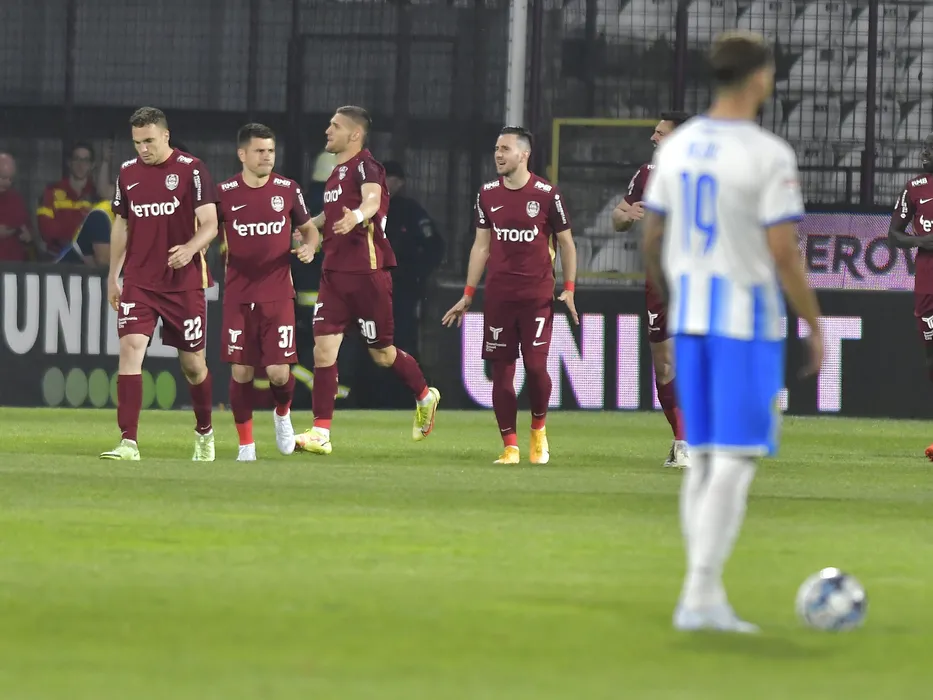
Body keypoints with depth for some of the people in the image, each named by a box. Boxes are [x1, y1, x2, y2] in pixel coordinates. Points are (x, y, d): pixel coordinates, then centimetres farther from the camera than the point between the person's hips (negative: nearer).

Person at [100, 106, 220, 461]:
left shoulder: (191, 170, -7)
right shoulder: (128, 173, 6)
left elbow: (210, 224, -9)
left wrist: (190, 248, -30)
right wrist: (113, 275, 16)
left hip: (184, 282, -3)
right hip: (139, 282, 3)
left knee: (193, 363, 6)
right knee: (130, 347, -16)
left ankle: (204, 432, 32)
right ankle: (129, 442, -18)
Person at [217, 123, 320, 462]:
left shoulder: (288, 189, 2)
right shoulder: (225, 193, -1)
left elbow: (309, 228, 14)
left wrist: (309, 246, -7)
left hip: (278, 294, 0)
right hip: (238, 296, 0)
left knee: (279, 371, -7)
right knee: (241, 372, -3)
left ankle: (282, 414, 27)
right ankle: (246, 444, 10)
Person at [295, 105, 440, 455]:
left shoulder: (364, 165, -12)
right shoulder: (338, 171, 16)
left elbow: (372, 199, -34)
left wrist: (357, 216, -55)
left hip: (367, 272, -8)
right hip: (335, 272, 8)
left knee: (381, 353, 5)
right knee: (323, 349, -5)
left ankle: (425, 396, 33)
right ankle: (321, 433, -7)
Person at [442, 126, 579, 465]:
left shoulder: (547, 194, -4)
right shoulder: (487, 194, 6)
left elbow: (566, 242, 4)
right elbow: (481, 245, 12)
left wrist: (569, 289, -1)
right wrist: (467, 295, 10)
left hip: (537, 294, -3)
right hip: (498, 294, 3)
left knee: (535, 365, -9)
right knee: (501, 370, -1)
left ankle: (538, 430, 18)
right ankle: (510, 446, 3)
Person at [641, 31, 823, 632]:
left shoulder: (677, 147, 6)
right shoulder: (770, 156, -15)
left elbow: (652, 237, 11)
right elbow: (784, 252, -18)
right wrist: (815, 326, -7)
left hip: (690, 317, 7)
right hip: (748, 319, -7)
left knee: (705, 458, 13)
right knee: (737, 460, -4)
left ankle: (709, 599, 13)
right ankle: (700, 595, -11)